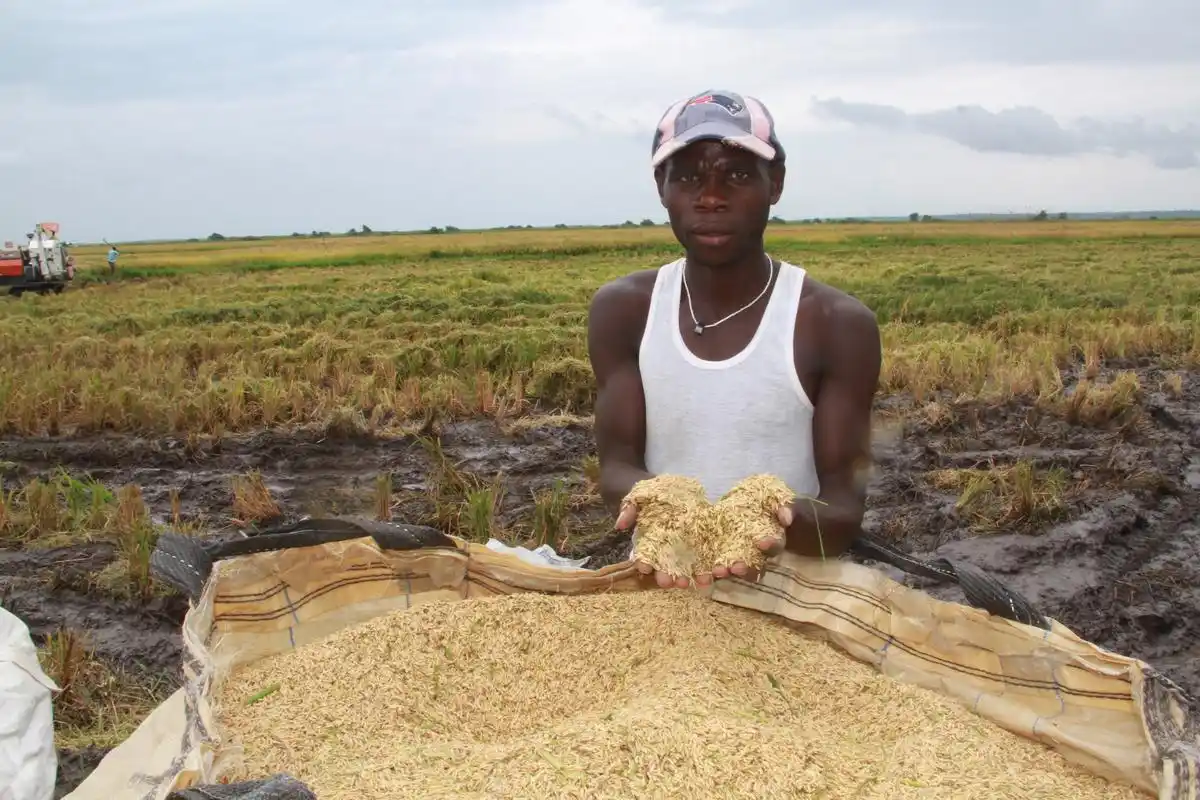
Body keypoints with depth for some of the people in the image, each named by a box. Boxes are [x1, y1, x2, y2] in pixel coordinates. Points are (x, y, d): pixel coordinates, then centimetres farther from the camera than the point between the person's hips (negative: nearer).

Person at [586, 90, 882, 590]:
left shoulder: (839, 325, -7)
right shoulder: (622, 311, 0)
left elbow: (844, 509, -9)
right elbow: (616, 468, -5)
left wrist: (785, 520, -29)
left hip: (791, 587, -2)